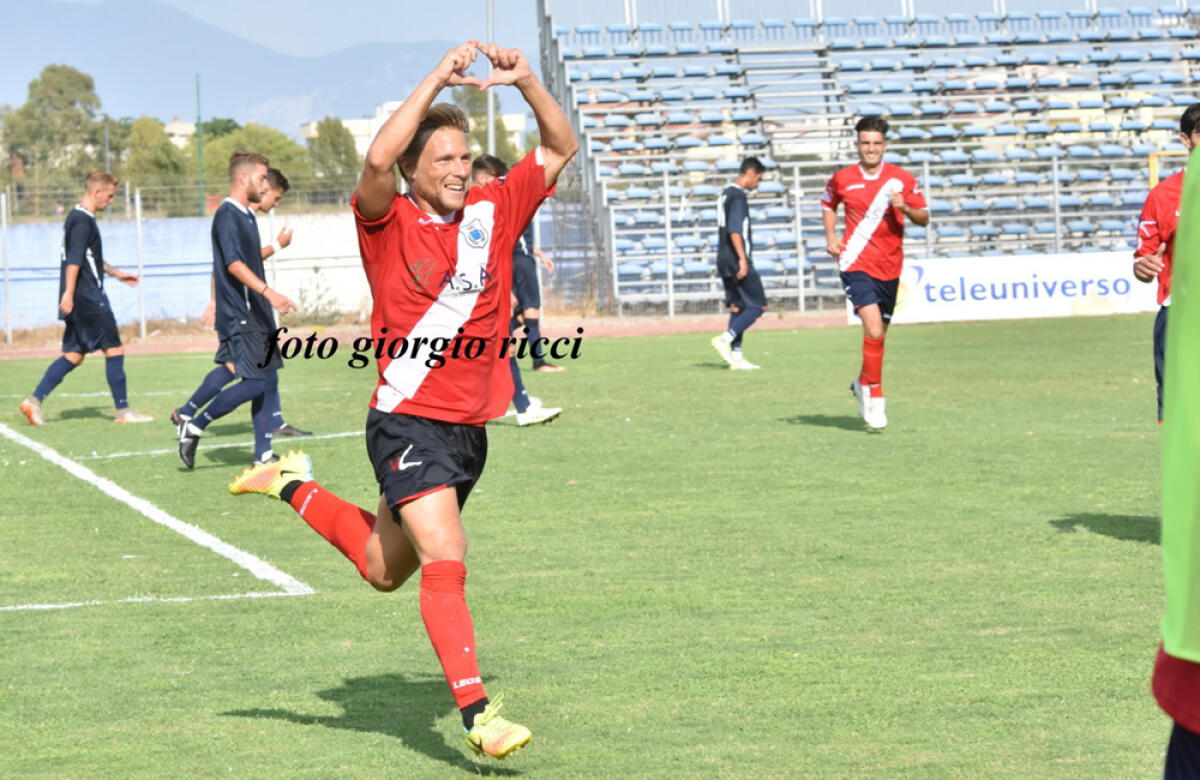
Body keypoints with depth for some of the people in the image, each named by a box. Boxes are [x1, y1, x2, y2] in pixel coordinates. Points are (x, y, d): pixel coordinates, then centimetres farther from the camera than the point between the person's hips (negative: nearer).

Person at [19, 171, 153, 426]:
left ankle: (34, 401, 1)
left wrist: (115, 273, 38)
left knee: (73, 355, 9)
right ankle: (123, 410, 2)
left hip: (77, 302, 10)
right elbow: (74, 260, -23)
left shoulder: (78, 218, 18)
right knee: (114, 349, -2)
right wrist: (69, 293, -29)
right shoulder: (83, 221, -14)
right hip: (88, 299, -10)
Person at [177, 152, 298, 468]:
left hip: (256, 314, 10)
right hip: (239, 315, -10)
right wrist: (268, 292, -36)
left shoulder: (247, 216, 17)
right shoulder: (227, 215, -13)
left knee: (269, 381, 7)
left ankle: (263, 455, 9)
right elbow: (233, 264, -25)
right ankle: (194, 426, -1)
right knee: (254, 382, -13)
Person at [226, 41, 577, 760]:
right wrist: (437, 80, -26)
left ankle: (294, 486, 42)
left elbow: (561, 149, 8)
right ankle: (477, 714, -19)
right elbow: (378, 160, -29)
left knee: (385, 569, 20)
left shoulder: (492, 212, 6)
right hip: (409, 423, -6)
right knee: (446, 564, -20)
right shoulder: (390, 223, -8)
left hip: (471, 428, 6)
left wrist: (525, 80, -7)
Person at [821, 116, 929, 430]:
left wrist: (905, 208, -16)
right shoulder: (842, 179, 1)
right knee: (874, 331, -18)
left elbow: (924, 218, 5)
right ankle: (874, 395, -6)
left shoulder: (902, 179, 1)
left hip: (889, 268, 3)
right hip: (856, 263, -3)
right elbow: (828, 205, 21)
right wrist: (831, 237, 5)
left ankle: (863, 383, 38)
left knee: (878, 333, 13)